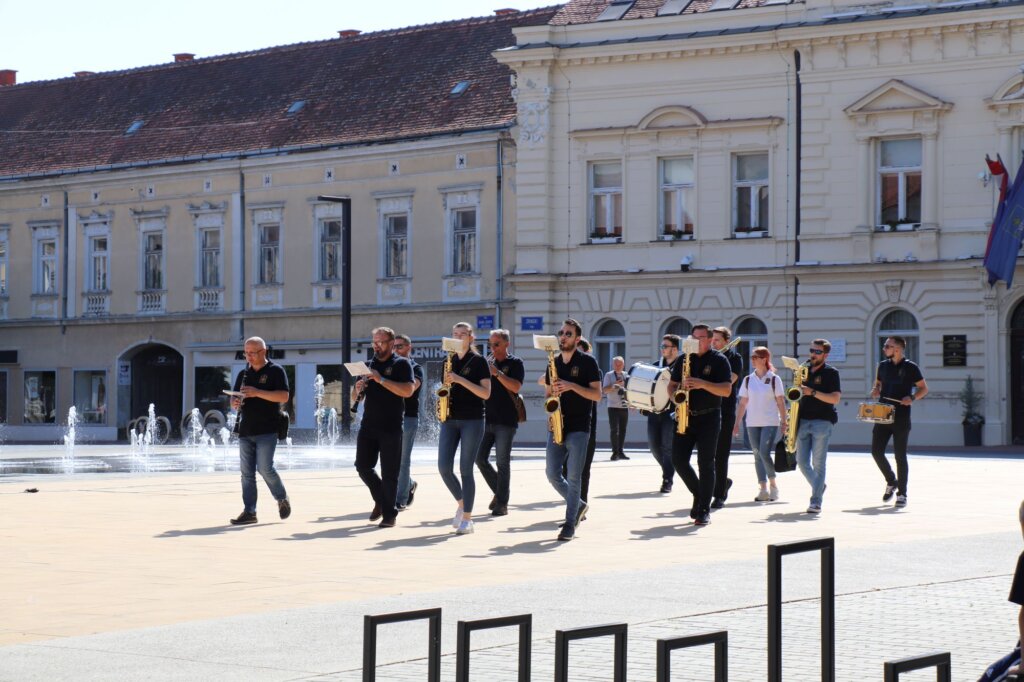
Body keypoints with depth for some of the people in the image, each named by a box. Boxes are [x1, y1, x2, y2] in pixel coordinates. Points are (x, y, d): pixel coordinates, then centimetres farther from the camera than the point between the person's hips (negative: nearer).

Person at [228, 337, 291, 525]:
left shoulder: (275, 371, -2)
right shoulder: (243, 374, 16)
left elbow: (284, 396, -12)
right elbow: (234, 397, 20)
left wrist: (257, 393, -20)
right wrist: (235, 403, -5)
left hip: (267, 430, -6)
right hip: (245, 430, 6)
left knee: (265, 468, -12)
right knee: (246, 472, 2)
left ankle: (282, 499, 12)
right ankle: (249, 512, 4)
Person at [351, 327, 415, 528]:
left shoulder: (401, 364, -1)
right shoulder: (369, 365, 15)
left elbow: (408, 391, -17)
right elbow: (355, 397, 19)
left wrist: (381, 380, -21)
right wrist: (357, 389, -5)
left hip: (391, 427, -5)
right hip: (368, 425, 5)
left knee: (389, 473, -3)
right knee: (363, 466, 2)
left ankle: (389, 514, 3)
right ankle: (380, 500, 24)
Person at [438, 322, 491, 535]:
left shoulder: (478, 361, -3)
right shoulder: (449, 361, 12)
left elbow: (486, 393, -10)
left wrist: (461, 380, -19)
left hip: (472, 420, -5)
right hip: (450, 420, 5)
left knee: (465, 469, -6)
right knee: (444, 467, -4)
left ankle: (467, 519, 0)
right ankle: (461, 503, 19)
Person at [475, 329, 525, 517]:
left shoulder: (515, 363, -2)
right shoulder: (487, 362, 14)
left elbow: (516, 387, -16)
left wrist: (497, 373, -22)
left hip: (506, 420, -5)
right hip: (486, 418, 5)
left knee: (502, 462, -5)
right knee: (480, 458, 2)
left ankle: (502, 503, 0)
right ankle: (499, 492, 20)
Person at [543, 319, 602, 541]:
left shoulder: (587, 362, -2)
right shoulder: (553, 363, 14)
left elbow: (597, 395, -7)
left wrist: (572, 386, -18)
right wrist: (552, 394, -2)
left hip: (579, 427, -5)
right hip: (557, 426, 5)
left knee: (573, 477, -7)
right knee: (553, 475, 3)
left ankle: (570, 524, -1)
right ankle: (578, 505, 25)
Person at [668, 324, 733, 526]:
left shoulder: (719, 360, -1)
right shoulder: (683, 359, 12)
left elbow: (726, 390, -10)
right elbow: (672, 385, 18)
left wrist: (702, 384, -22)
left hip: (708, 418, -4)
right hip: (685, 416, 4)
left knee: (706, 463, -5)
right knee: (678, 459, -2)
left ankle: (704, 510, -2)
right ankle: (698, 494, 21)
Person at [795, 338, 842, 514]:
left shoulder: (831, 373, -2)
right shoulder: (805, 371, 16)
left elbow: (835, 399, -11)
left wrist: (813, 392, -19)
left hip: (822, 422, -6)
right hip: (803, 421, 6)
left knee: (818, 463, -6)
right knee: (802, 462, 3)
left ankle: (816, 502, -5)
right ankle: (819, 486, 27)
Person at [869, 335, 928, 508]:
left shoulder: (911, 368, -4)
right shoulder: (883, 366, 10)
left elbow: (924, 389, 0)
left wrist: (912, 398, -18)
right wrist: (875, 390, 1)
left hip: (901, 418, -5)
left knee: (900, 455, -1)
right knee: (876, 451, -2)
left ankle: (902, 494, 8)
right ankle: (891, 482, 22)